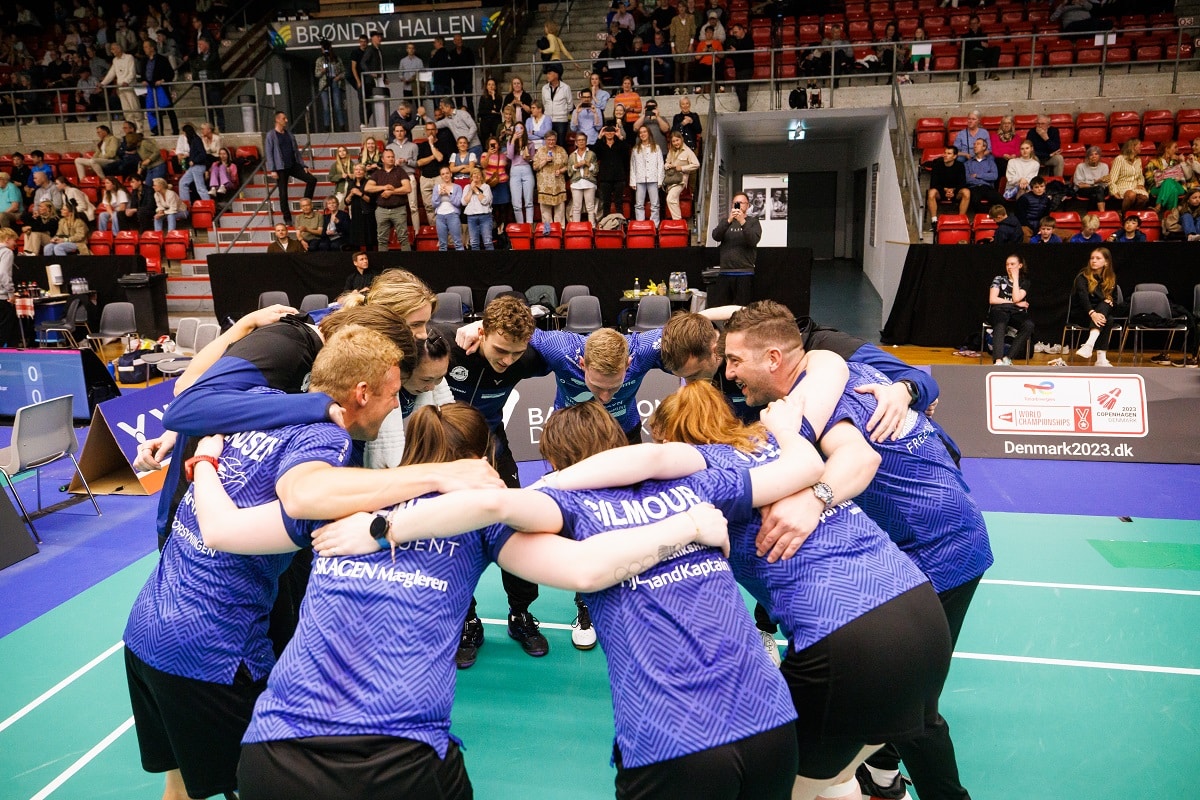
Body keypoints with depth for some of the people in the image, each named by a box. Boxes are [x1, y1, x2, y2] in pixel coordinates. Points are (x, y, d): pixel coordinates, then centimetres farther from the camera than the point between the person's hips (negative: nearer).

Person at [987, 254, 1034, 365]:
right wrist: (1016, 304, -1)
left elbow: (1016, 298, -5)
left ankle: (1008, 358, -35)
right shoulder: (999, 279, 11)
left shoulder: (1024, 282, 14)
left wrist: (1015, 279, 0)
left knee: (1029, 325, -33)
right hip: (999, 310, -2)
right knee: (1000, 326, -39)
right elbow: (992, 300, -1)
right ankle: (998, 360, -55)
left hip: (1017, 313, 2)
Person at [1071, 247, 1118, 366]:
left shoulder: (1111, 279, 8)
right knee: (1108, 320, -33)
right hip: (1080, 314, -4)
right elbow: (1083, 296, -25)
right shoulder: (1083, 276, -8)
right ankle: (1101, 359, -45)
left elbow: (1114, 301, 14)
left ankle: (1089, 344, -50)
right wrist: (1092, 313, -43)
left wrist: (1109, 302, -12)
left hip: (1102, 312, 4)